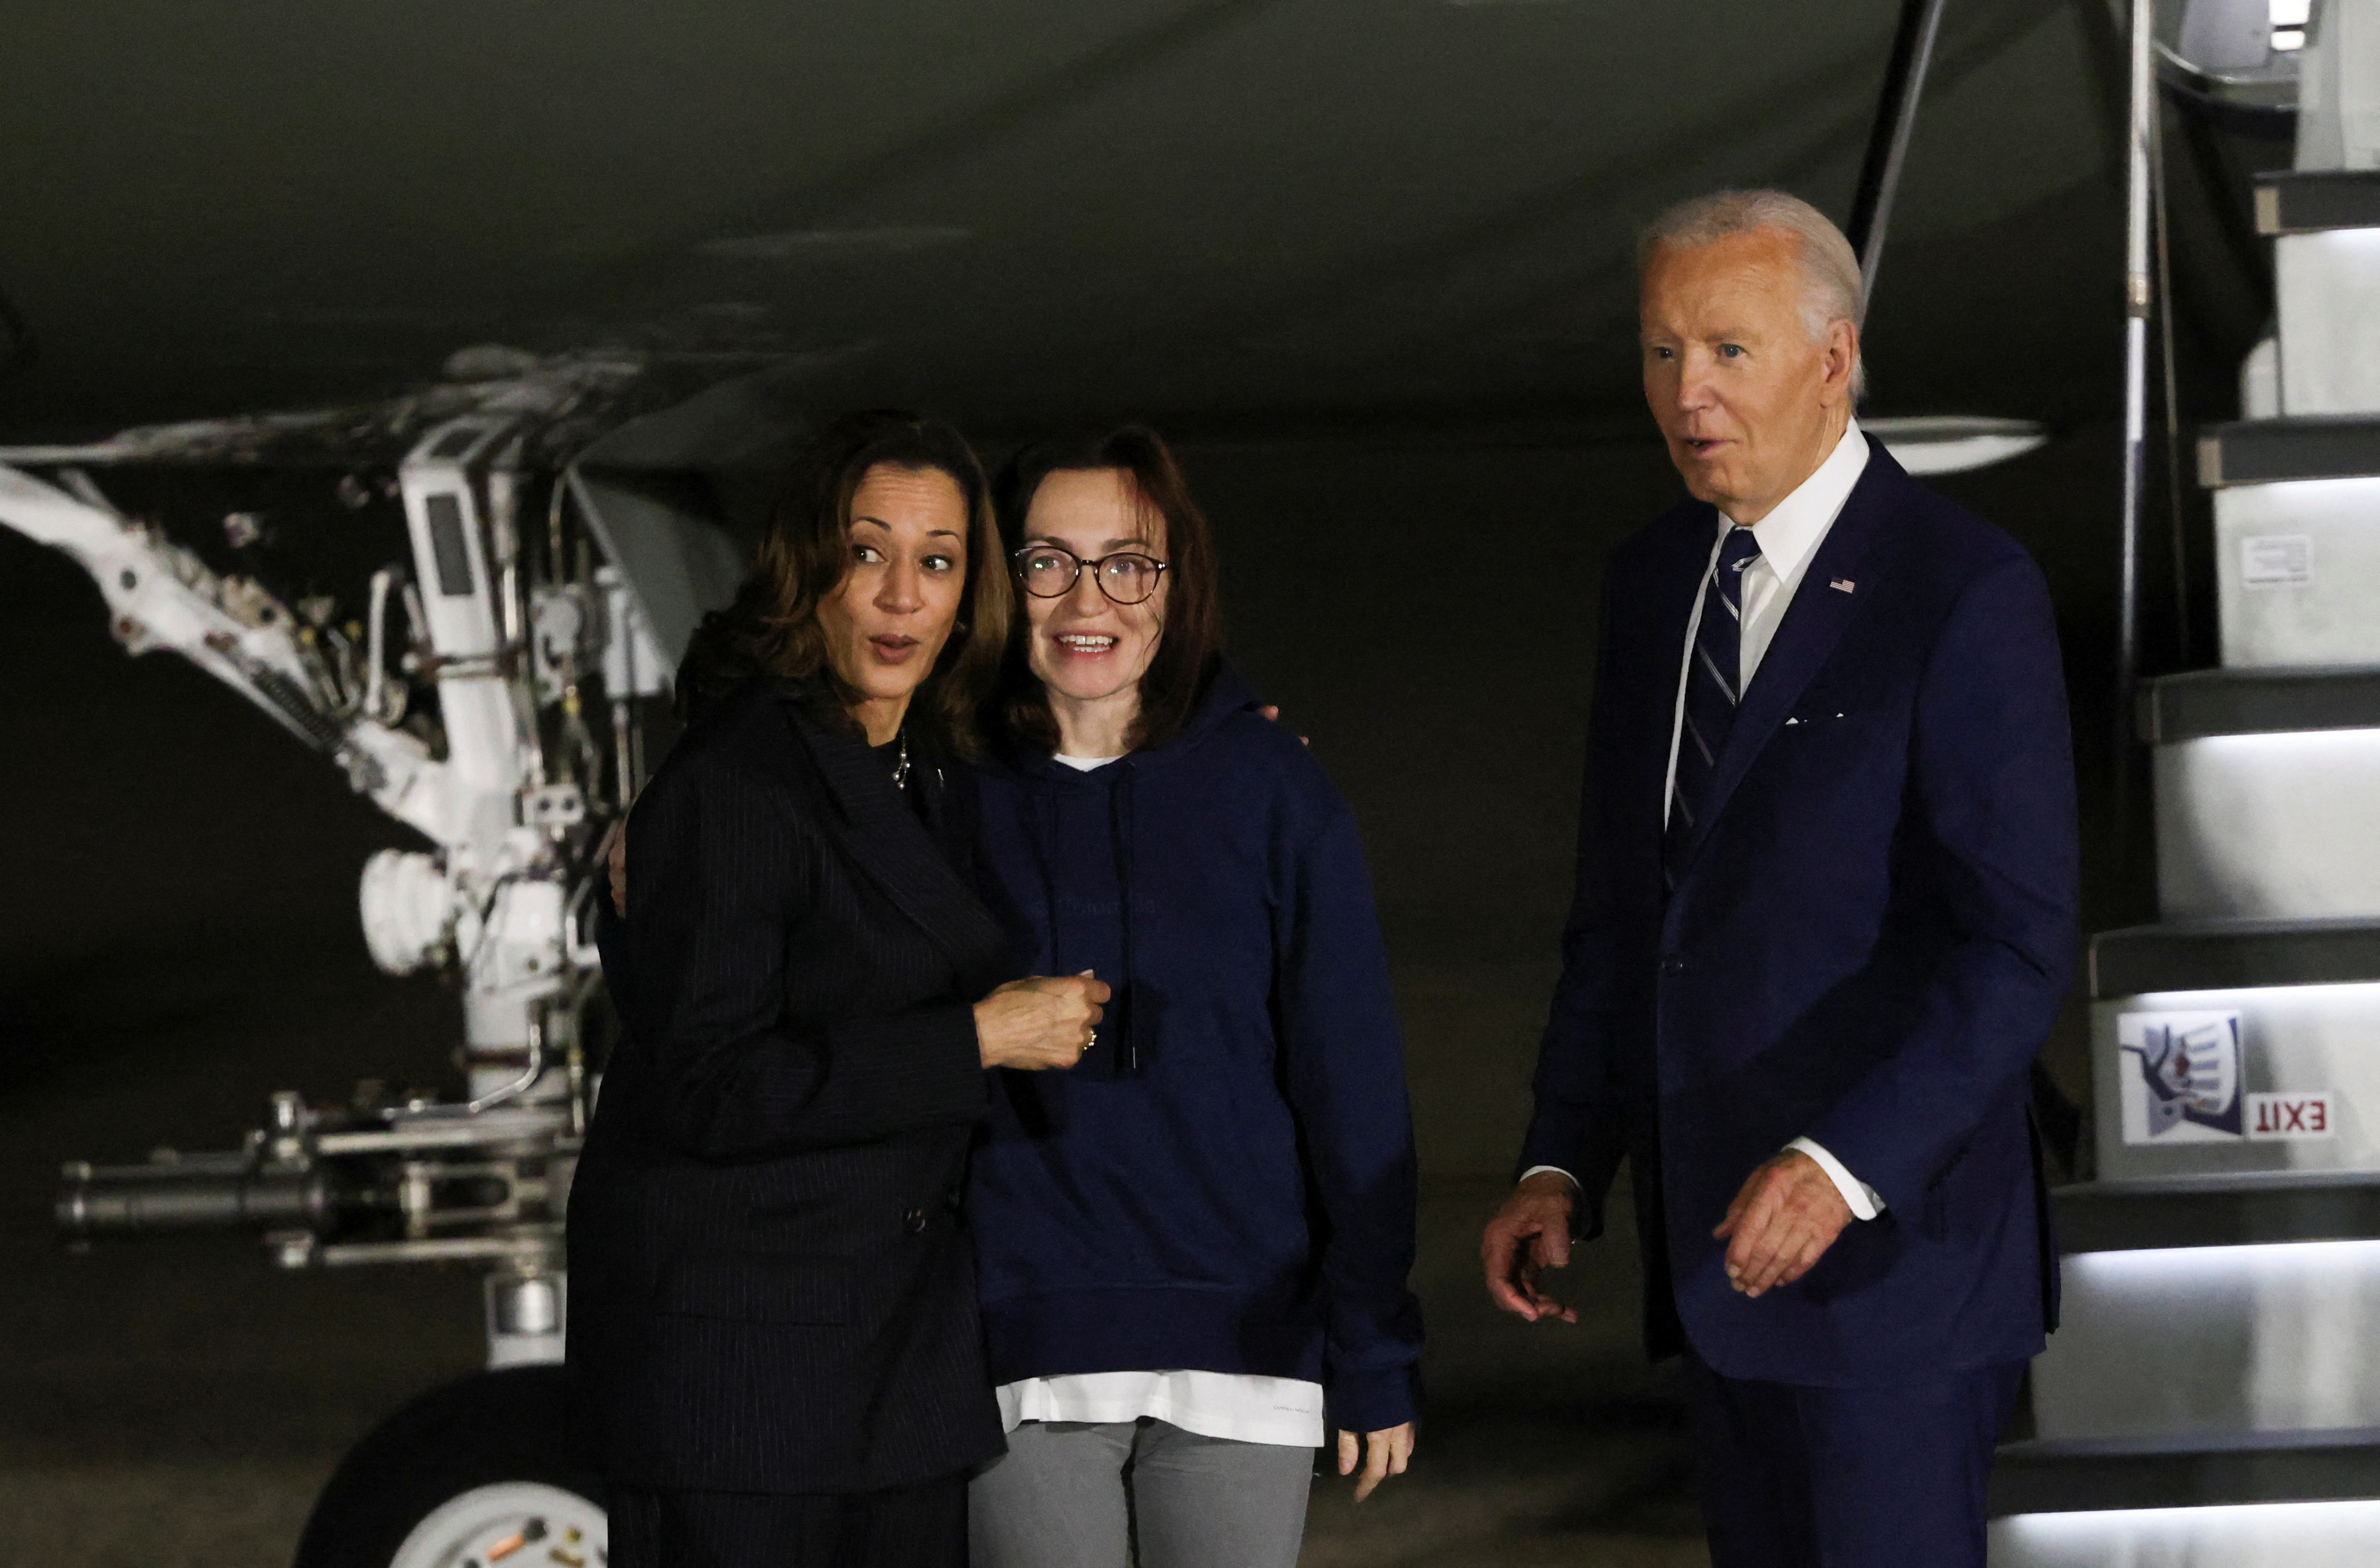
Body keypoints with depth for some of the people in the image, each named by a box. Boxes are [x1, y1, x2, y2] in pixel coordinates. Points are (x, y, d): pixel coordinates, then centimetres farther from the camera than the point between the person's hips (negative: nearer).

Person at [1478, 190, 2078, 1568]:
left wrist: (1841, 1167, -27)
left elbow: (2015, 948, -18)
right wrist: (1564, 1166, 7)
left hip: (1891, 1234, -7)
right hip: (1720, 1242, 7)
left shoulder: (1964, 590, -12)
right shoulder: (1655, 582, 12)